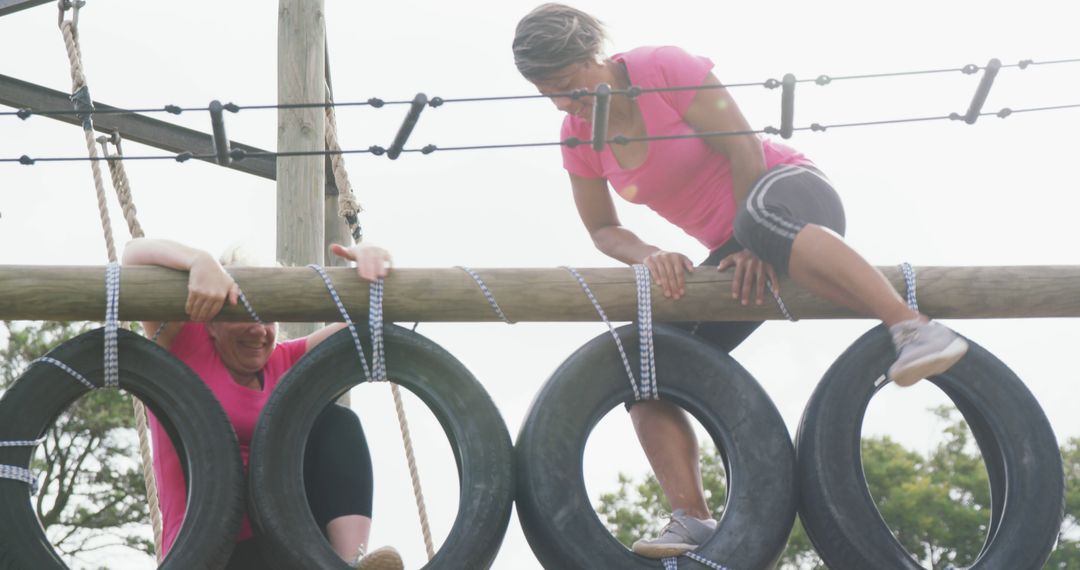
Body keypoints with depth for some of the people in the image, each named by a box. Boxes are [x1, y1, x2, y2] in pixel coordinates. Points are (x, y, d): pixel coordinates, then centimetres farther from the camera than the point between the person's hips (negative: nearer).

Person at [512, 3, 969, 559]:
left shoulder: (663, 67, -16)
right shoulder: (579, 136, 1)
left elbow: (743, 147, -16)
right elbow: (603, 231, 6)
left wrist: (753, 246, -18)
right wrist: (650, 256, -15)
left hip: (791, 191, -7)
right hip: (732, 251, 7)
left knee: (761, 215, -45)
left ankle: (915, 330, -51)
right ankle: (692, 518, -11)